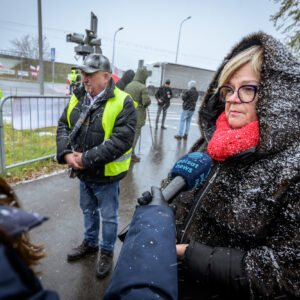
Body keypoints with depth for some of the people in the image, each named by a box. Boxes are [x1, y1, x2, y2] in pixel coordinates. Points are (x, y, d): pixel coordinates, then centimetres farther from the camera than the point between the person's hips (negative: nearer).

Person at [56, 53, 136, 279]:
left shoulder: (122, 103, -19)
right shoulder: (77, 98, 2)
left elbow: (121, 140, -27)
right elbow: (63, 126, 4)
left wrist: (87, 158, -26)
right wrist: (66, 153, -15)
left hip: (106, 174, -6)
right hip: (83, 172, 6)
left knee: (108, 216, 14)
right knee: (88, 210, 26)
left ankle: (107, 252, 38)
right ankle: (90, 243, 50)